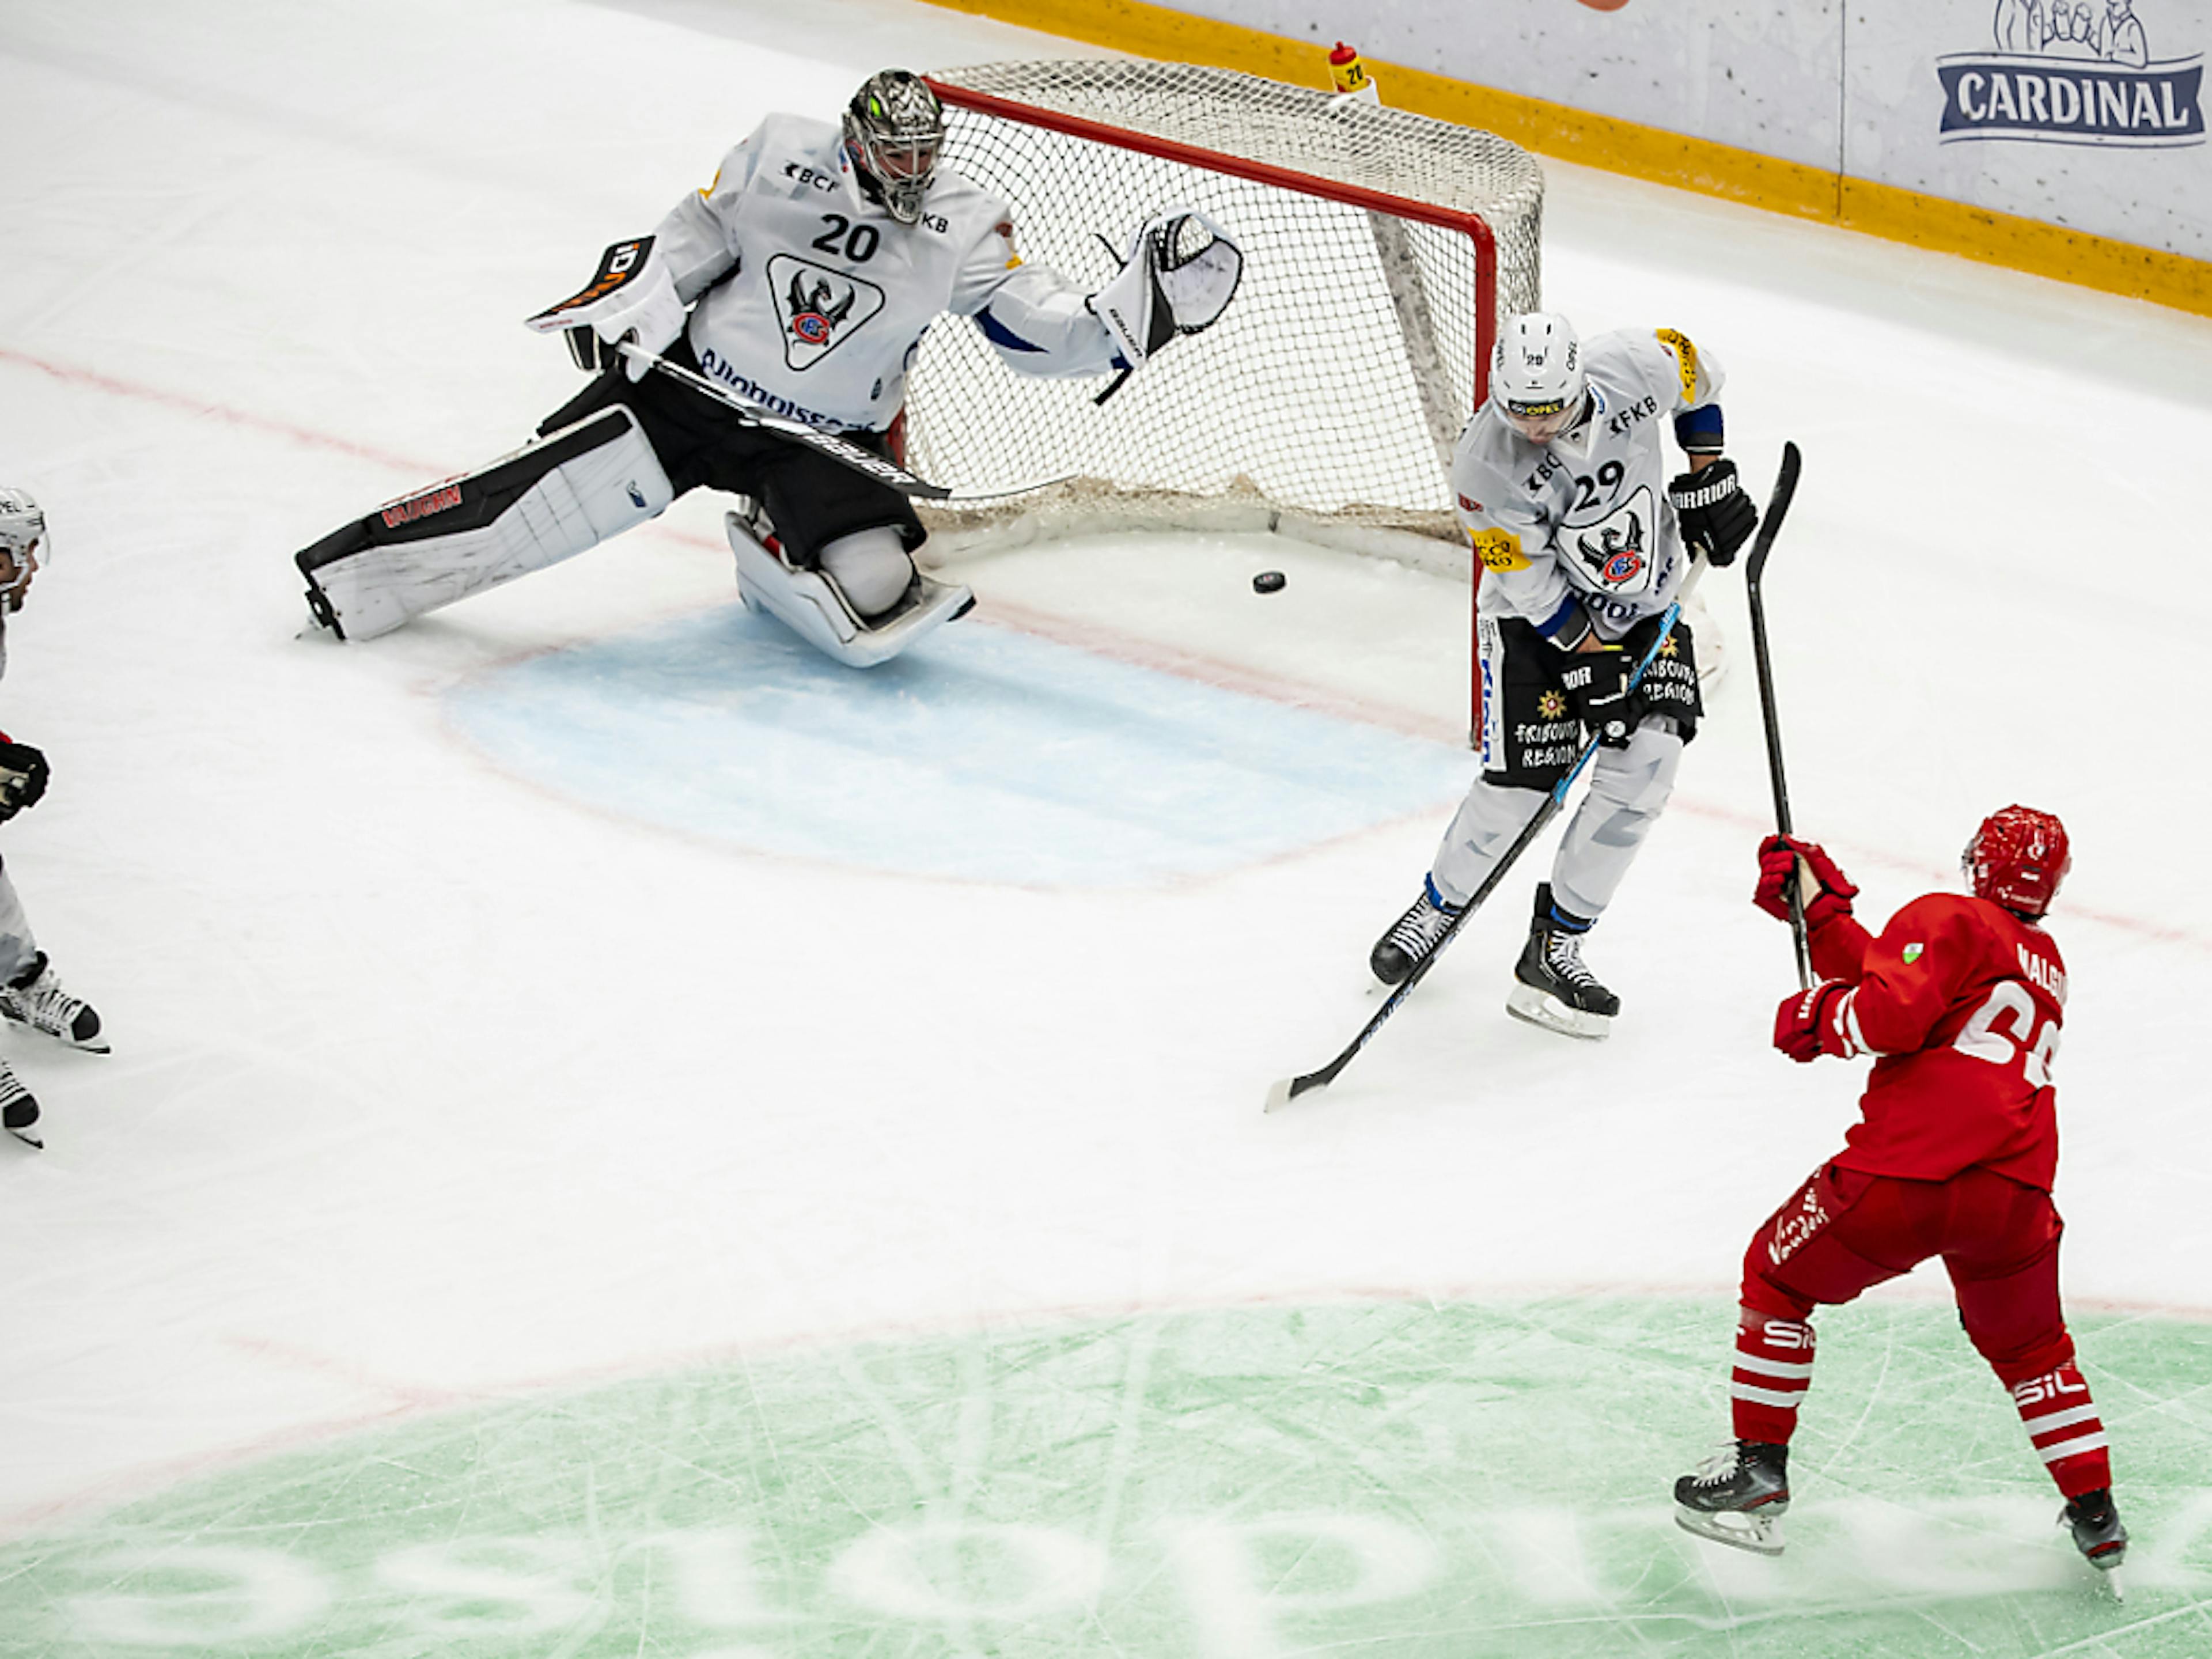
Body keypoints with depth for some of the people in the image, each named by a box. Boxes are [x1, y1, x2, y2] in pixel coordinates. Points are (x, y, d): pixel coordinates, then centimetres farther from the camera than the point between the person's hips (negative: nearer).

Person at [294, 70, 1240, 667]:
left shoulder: (961, 232, -9)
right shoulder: (780, 160, -9)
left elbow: (1044, 331, -11)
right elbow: (700, 232, 6)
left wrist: (1140, 310, -24)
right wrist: (625, 294, -5)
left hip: (830, 439, 1)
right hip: (695, 383, -1)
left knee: (875, 594, -18)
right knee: (545, 496, -13)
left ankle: (770, 551, 15)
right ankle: (356, 571, 0)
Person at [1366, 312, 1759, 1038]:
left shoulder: (1634, 366, -23)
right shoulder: (1484, 468, -29)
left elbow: (1698, 381, 3)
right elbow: (1536, 591, -21)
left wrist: (1708, 475, 0)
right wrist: (1599, 661, -21)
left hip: (1645, 599, 3)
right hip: (1539, 614, -3)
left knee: (1646, 763, -12)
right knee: (1520, 782, -9)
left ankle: (1554, 950, -2)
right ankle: (1439, 906, 22)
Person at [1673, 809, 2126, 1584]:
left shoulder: (1951, 919, 3)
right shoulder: (2047, 964, 26)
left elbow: (1890, 1014, -14)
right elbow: (1884, 971, 23)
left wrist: (1818, 1019, 4)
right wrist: (1819, 906, 23)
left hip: (1910, 1170, -6)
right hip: (2015, 1195, 6)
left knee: (1778, 1278, 16)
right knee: (2031, 1349, 27)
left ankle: (1759, 1465, 14)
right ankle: (2096, 1513, 23)